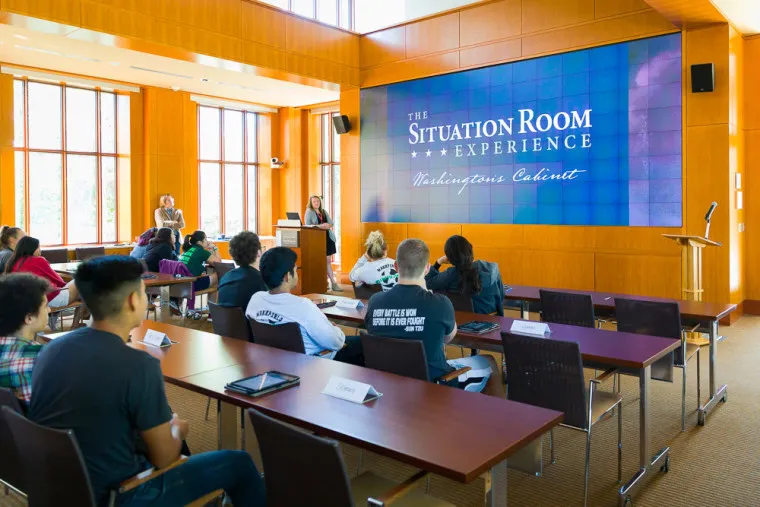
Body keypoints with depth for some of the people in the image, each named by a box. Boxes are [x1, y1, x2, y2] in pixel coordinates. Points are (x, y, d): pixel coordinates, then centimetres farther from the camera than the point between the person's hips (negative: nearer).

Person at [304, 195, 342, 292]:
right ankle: (333, 282, 2)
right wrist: (321, 226, -21)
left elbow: (331, 222, 12)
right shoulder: (309, 212, 0)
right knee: (327, 261, -3)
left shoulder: (323, 211, 17)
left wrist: (327, 225, -12)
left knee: (328, 260, 4)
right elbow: (307, 225, -11)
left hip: (328, 237, 5)